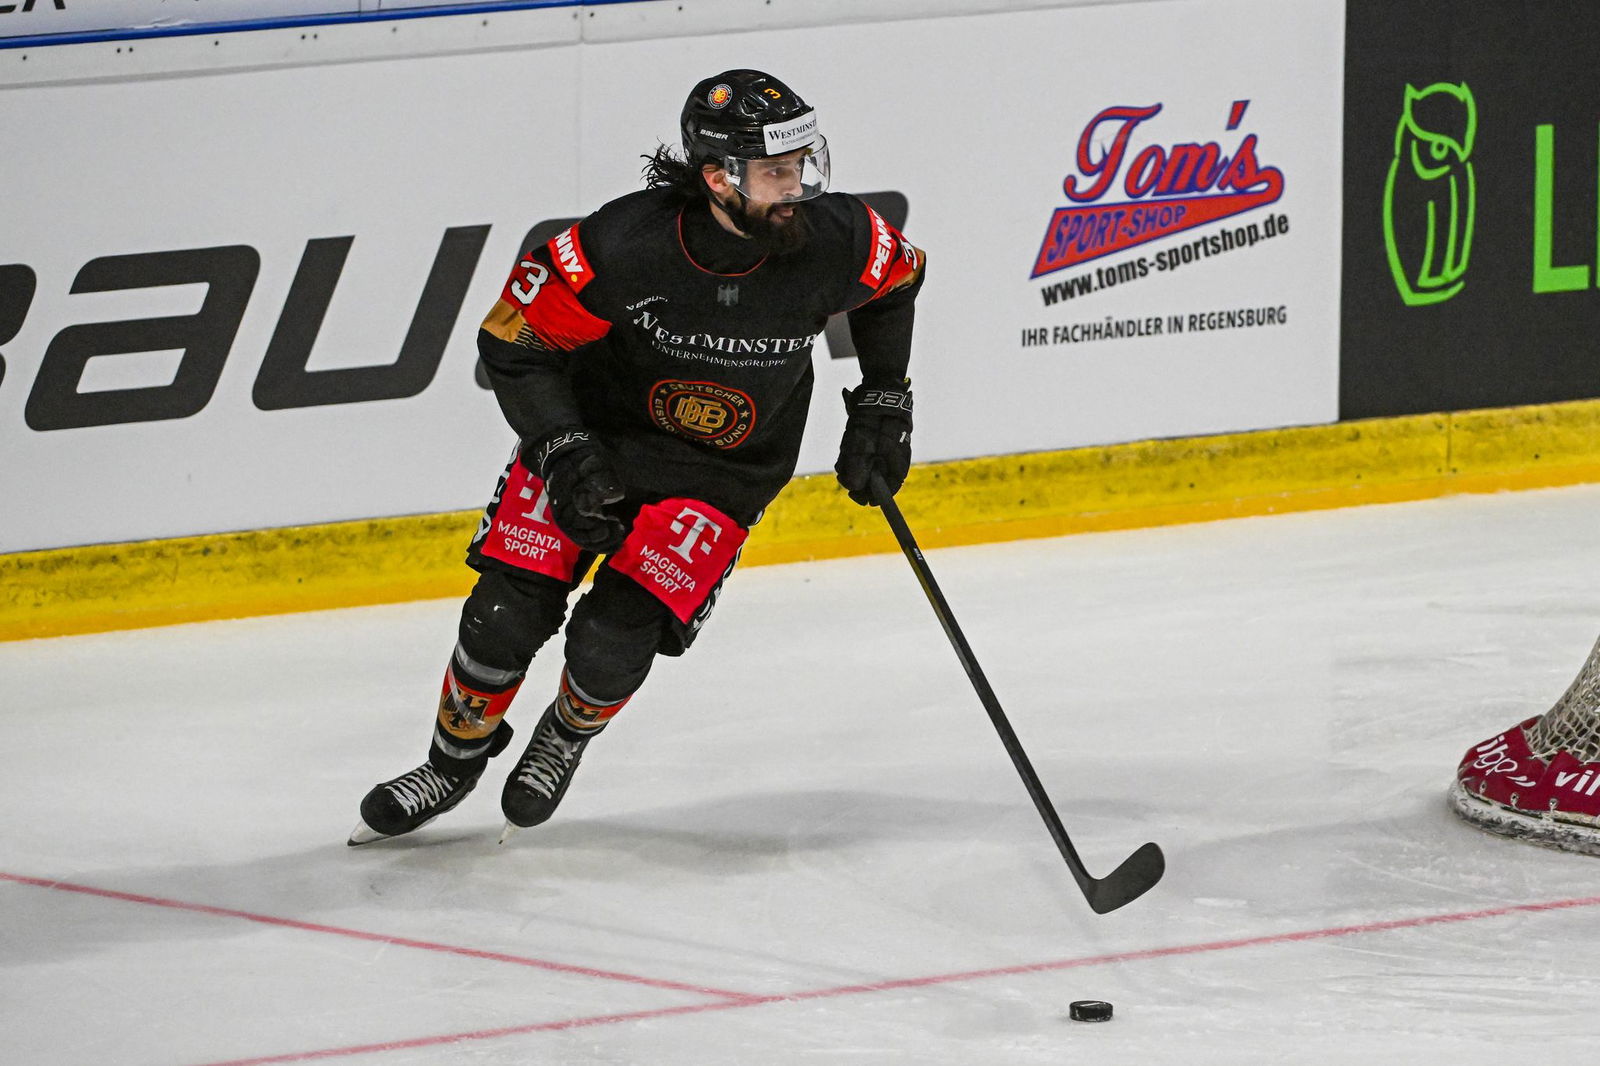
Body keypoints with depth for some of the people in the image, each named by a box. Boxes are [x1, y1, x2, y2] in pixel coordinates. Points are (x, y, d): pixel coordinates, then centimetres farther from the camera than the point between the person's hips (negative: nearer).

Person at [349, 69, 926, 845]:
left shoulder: (835, 239, -23)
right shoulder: (626, 245, -30)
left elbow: (895, 281, 3)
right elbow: (513, 342, -18)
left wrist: (882, 403, 3)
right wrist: (563, 455, -26)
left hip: (722, 472, 1)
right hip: (594, 434, -1)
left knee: (612, 647, -14)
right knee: (507, 618, -6)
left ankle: (568, 736, 22)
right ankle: (455, 760, 25)